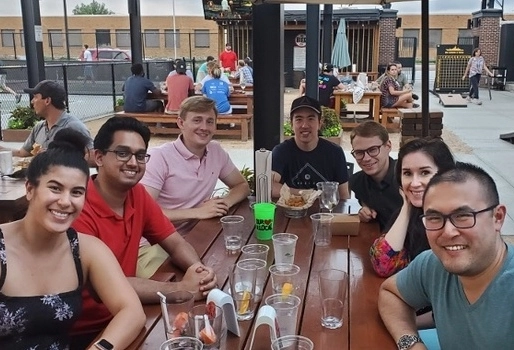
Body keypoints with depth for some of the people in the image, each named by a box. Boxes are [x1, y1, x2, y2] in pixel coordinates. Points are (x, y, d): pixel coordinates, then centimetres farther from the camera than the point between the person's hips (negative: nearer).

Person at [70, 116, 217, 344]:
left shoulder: (137, 194, -1)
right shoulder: (78, 208, -23)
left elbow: (175, 244, 5)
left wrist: (198, 269, -16)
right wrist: (181, 289, -25)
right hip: (81, 332, -6)